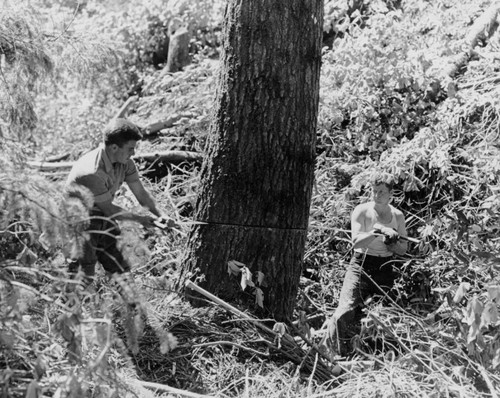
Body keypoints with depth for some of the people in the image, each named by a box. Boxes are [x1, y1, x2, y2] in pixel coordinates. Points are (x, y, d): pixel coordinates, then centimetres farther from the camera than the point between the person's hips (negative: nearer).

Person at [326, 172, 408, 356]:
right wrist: (378, 232, -30)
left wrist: (392, 241, -10)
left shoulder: (397, 216, 7)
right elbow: (356, 241, -16)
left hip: (385, 268, 3)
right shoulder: (361, 211, -4)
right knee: (346, 312, -18)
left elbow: (403, 250, 10)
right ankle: (335, 352, -4)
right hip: (361, 266, -3)